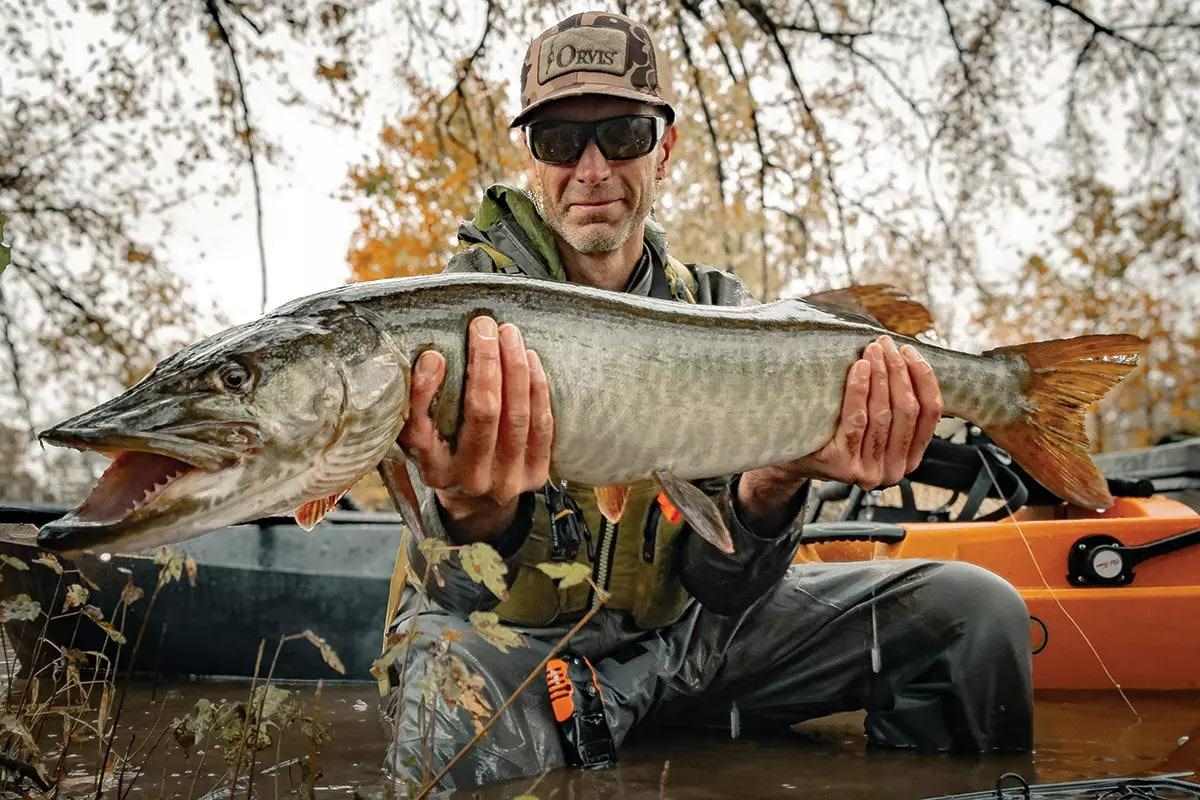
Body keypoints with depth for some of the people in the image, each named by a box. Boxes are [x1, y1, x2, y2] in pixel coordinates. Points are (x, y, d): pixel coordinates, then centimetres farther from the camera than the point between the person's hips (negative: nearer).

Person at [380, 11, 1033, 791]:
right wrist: (476, 511, -52)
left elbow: (719, 580, -12)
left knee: (975, 610, -6)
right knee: (458, 726, -42)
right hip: (513, 633, -4)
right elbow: (480, 593, -27)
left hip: (677, 621, 4)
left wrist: (771, 484, -35)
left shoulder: (716, 310, -4)